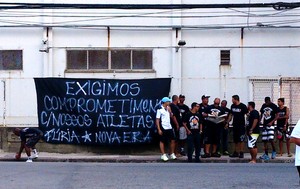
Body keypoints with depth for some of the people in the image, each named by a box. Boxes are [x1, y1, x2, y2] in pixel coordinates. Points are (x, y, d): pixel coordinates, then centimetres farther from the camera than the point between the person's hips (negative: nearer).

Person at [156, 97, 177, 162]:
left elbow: (172, 117, 15)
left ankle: (172, 154, 18)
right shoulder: (160, 110, -9)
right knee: (162, 141, 4)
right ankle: (163, 155, 11)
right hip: (163, 128, -6)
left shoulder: (168, 109, 10)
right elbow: (157, 120, -11)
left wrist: (170, 111, 1)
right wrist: (159, 129, -15)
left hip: (169, 127, 6)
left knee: (173, 140, 6)